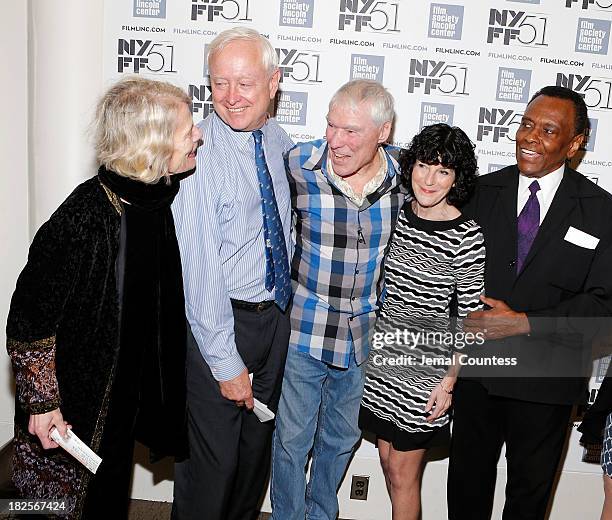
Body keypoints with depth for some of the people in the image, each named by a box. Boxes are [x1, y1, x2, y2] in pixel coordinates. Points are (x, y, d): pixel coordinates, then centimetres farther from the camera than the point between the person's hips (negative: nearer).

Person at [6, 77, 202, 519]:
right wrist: (42, 403, -15)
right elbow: (29, 317, -21)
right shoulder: (85, 217, -29)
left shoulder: (157, 200, -5)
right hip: (72, 405, -7)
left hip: (125, 395, 7)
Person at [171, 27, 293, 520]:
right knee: (212, 459, 5)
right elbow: (198, 269, -21)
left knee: (259, 440, 23)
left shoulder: (275, 136, 0)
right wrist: (226, 362, -19)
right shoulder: (200, 155, -20)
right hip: (221, 321, -7)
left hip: (277, 313, 7)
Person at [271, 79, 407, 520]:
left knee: (342, 436, 22)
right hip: (305, 326, -2)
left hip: (366, 332, 3)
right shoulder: (299, 164, -16)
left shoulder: (405, 171, -8)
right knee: (293, 437, 11)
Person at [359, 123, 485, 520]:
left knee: (403, 475, 9)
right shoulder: (396, 214, -1)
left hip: (427, 367, -5)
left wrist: (450, 380, -10)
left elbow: (472, 317, -11)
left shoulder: (466, 237, -17)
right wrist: (366, 339, 12)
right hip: (383, 353, 5)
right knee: (388, 460, 20)